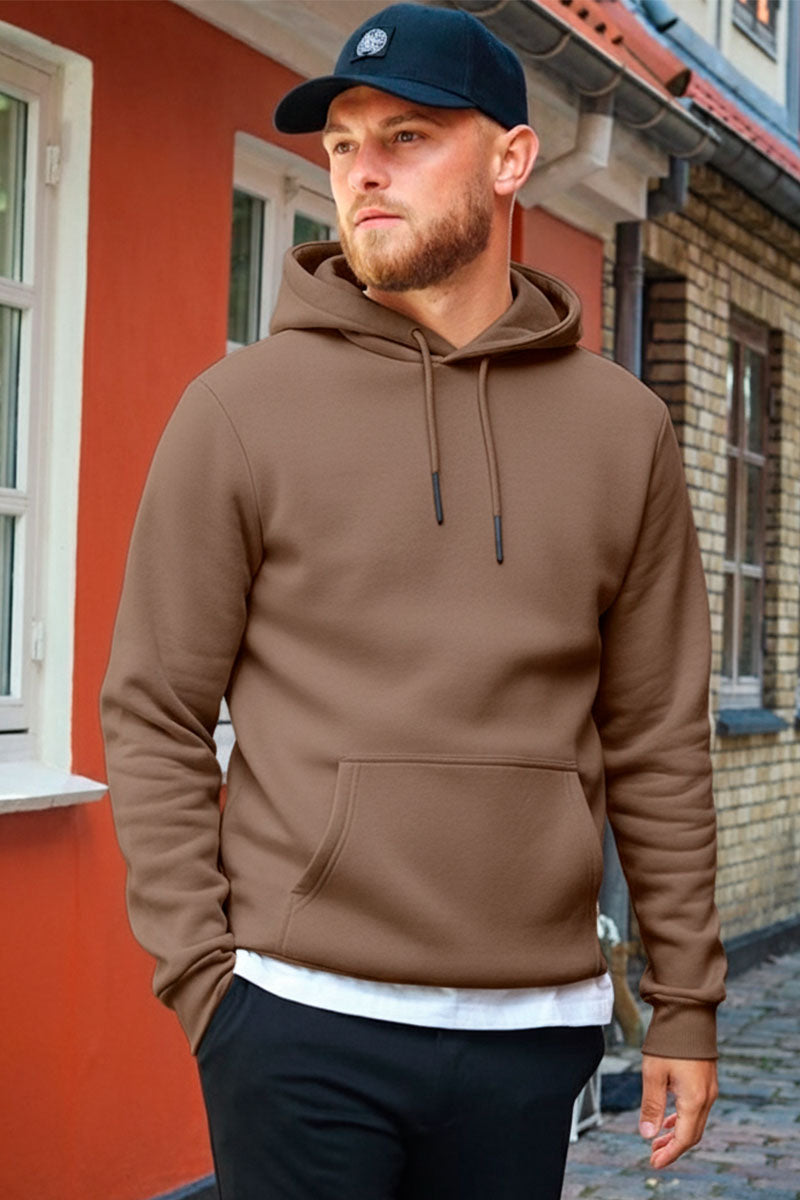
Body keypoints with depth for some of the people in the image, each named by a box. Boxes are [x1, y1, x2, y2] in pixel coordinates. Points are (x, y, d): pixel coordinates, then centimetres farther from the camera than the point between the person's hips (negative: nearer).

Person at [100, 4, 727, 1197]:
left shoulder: (622, 427, 6)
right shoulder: (239, 409, 0)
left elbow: (657, 739, 8)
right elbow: (154, 717, 0)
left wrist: (688, 998, 7)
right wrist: (197, 973, -6)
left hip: (537, 1028, 2)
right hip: (304, 1023, -2)